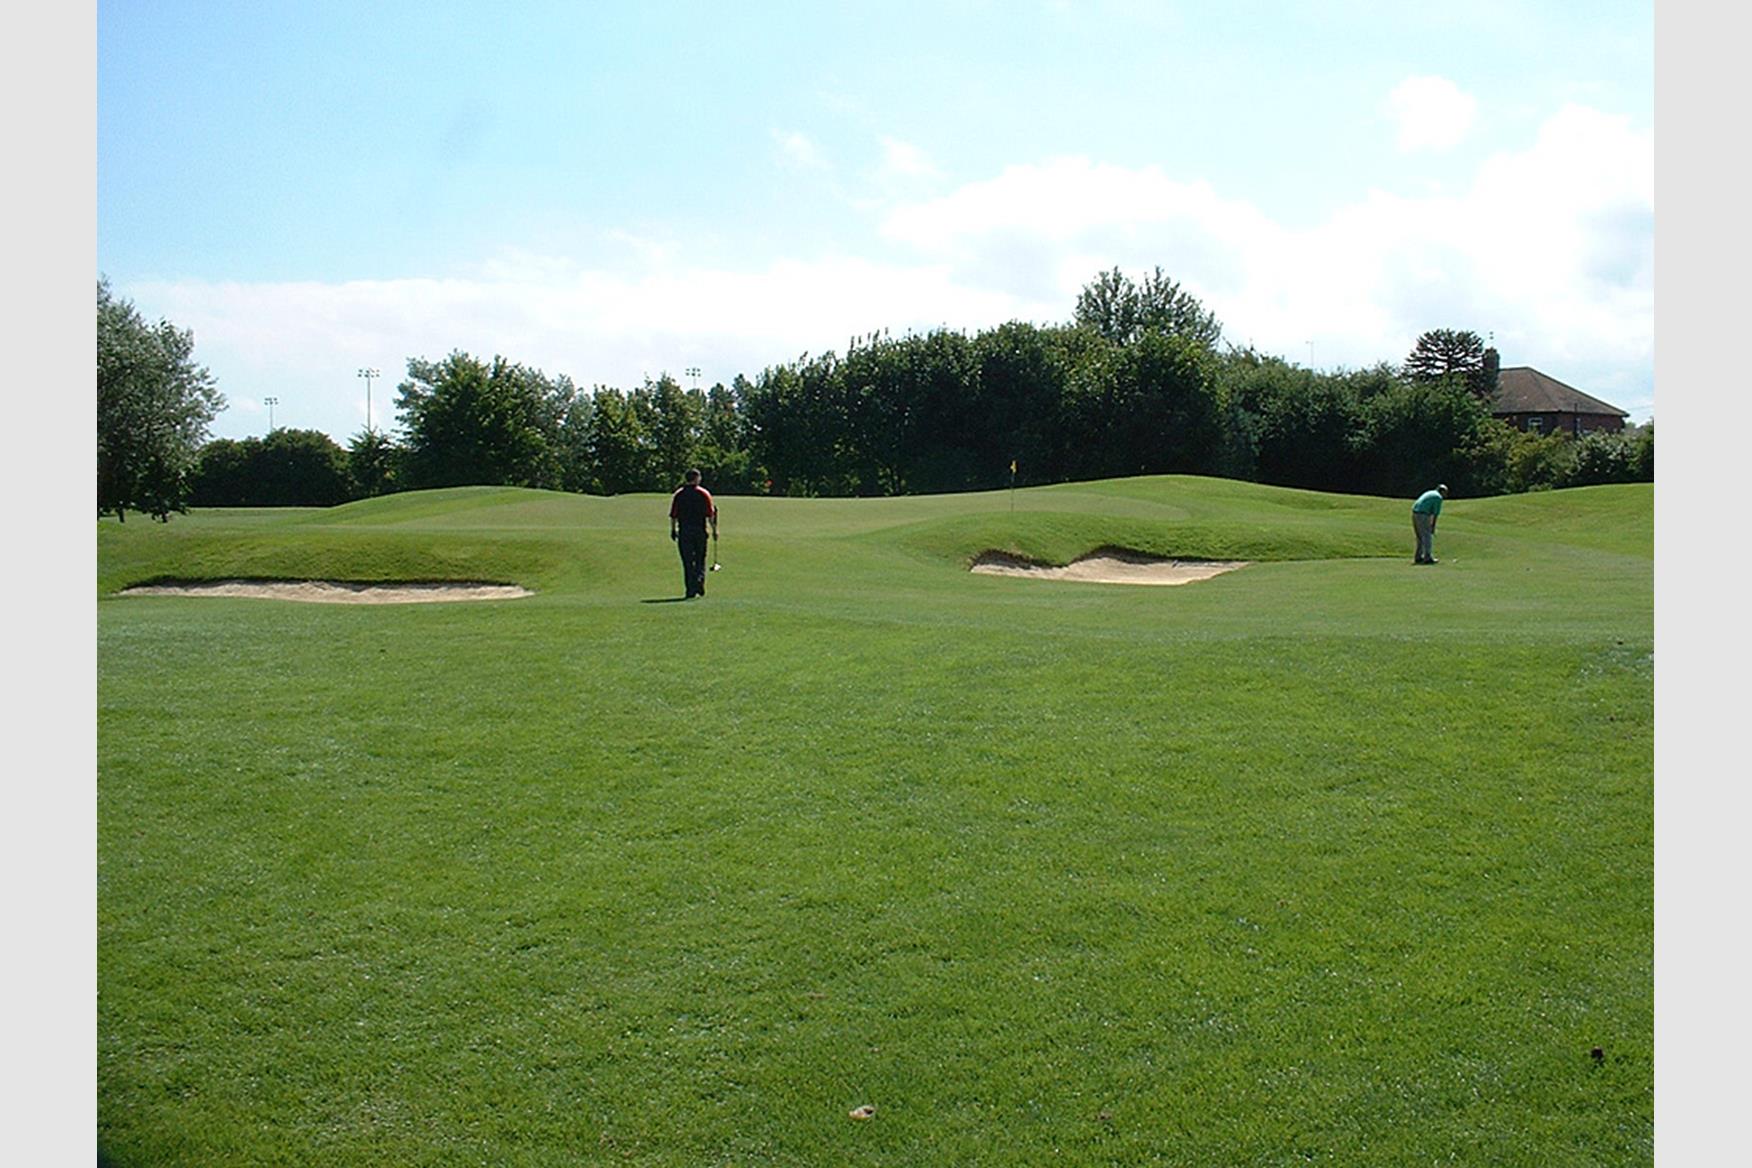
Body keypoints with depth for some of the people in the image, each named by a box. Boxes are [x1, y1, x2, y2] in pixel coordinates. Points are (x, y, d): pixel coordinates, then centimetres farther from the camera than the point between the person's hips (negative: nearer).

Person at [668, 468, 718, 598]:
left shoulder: (678, 494, 3)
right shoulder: (704, 494, 0)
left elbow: (673, 515, 2)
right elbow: (710, 514, -4)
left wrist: (673, 530, 11)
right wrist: (714, 529, 3)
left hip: (684, 531, 0)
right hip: (700, 530, 0)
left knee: (687, 562, 3)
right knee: (700, 559, 13)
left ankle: (691, 590, 0)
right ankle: (700, 580, -11)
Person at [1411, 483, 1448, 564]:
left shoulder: (1430, 494, 26)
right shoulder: (1438, 498, -2)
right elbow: (1435, 513, -5)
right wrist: (1433, 527, -2)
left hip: (1415, 514, 9)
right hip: (1422, 516, -9)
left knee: (1421, 537, 16)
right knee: (1427, 537, -1)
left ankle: (1418, 557, 17)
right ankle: (1428, 558, 0)